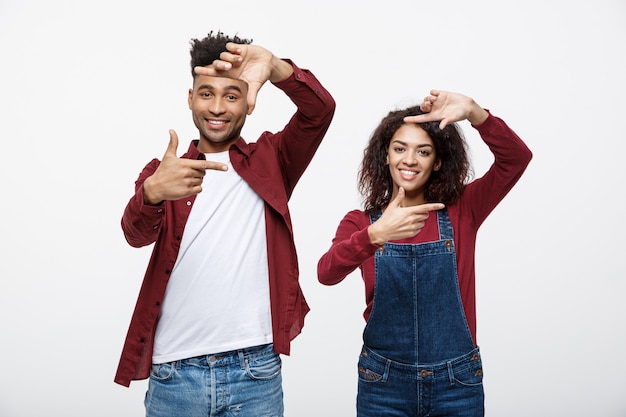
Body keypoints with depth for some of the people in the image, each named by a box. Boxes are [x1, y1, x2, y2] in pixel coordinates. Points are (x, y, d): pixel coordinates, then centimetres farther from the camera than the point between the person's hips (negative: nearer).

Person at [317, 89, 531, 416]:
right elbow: (326, 273, -21)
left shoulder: (460, 211, -1)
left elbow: (517, 158, -13)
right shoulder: (360, 222, -2)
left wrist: (473, 112, -28)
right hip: (383, 382, 0)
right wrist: (375, 234, -38)